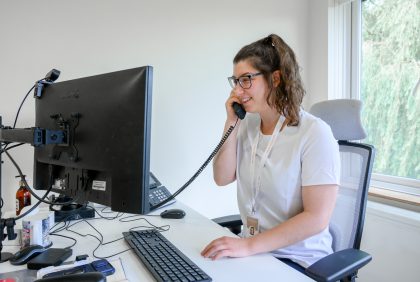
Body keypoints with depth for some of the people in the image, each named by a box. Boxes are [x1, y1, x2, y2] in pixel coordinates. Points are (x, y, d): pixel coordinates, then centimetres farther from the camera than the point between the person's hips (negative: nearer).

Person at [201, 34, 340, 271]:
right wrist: (231, 122, -9)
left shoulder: (314, 133, -17)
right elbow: (223, 178, -2)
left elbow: (317, 218, -19)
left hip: (298, 260, -5)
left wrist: (250, 245, -24)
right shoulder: (247, 124, 1)